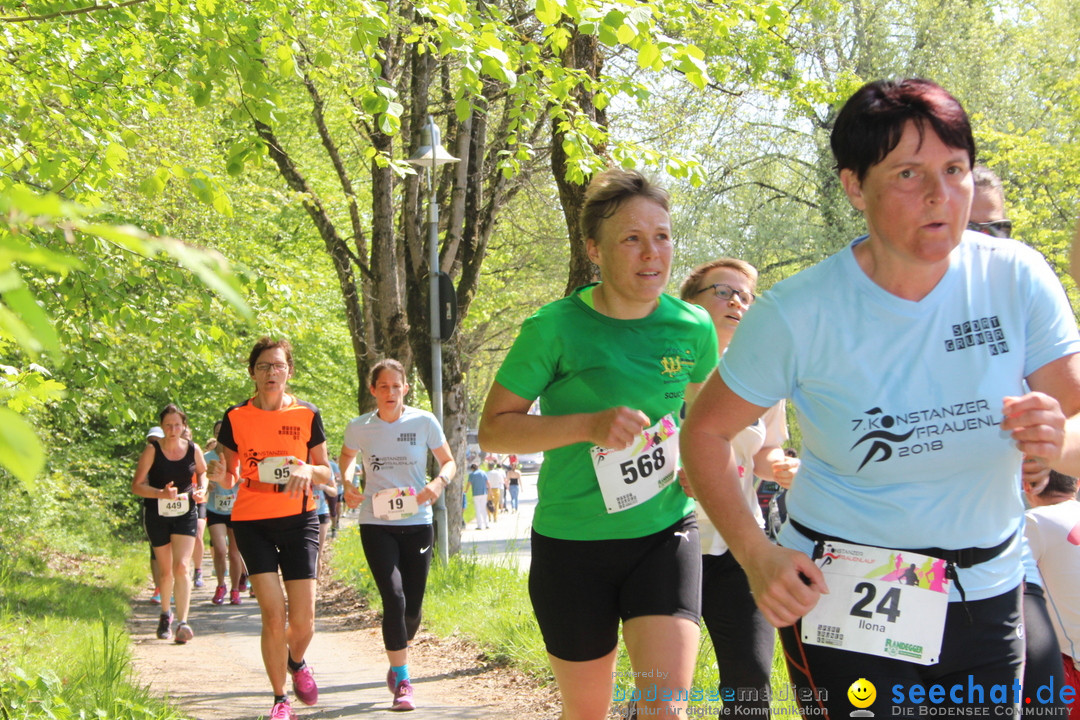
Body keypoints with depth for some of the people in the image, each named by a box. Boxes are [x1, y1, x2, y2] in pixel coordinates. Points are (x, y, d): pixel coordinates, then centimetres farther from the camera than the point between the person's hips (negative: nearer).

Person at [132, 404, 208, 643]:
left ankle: (182, 622, -16)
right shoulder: (152, 450, -9)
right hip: (157, 514, 0)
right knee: (165, 571, 11)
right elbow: (137, 485, -11)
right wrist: (161, 493, -27)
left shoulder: (193, 450, -3)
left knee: (181, 567, -14)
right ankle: (165, 615, 35)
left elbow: (202, 472, 18)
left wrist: (202, 489, -4)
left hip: (185, 514, 0)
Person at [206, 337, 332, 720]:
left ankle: (297, 663, 33)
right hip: (252, 522, 0)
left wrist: (308, 470, -15)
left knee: (303, 622, -3)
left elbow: (326, 474, 8)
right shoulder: (236, 417, 1)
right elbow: (230, 478, 8)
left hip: (299, 520, 1)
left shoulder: (307, 415, 2)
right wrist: (221, 475, -15)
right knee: (273, 614, -10)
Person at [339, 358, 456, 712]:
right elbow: (347, 457, 19)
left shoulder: (424, 422, -6)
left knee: (413, 607, 6)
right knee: (394, 599, -17)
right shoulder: (359, 428, -3)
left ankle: (397, 665, 35)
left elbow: (449, 462, 5)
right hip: (376, 525, -1)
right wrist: (347, 484, -1)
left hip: (417, 524, 1)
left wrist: (439, 482, -16)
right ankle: (402, 682, -10)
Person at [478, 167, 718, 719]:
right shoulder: (556, 328, -12)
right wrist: (589, 425, -23)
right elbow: (493, 430, -10)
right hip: (574, 543, -1)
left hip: (664, 534, 2)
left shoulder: (692, 328, -2)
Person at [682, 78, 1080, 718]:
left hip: (987, 599, 3)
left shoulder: (1017, 280, -9)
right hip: (844, 606, -3)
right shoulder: (799, 313, -14)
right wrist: (757, 555, -14)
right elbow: (706, 431, -2)